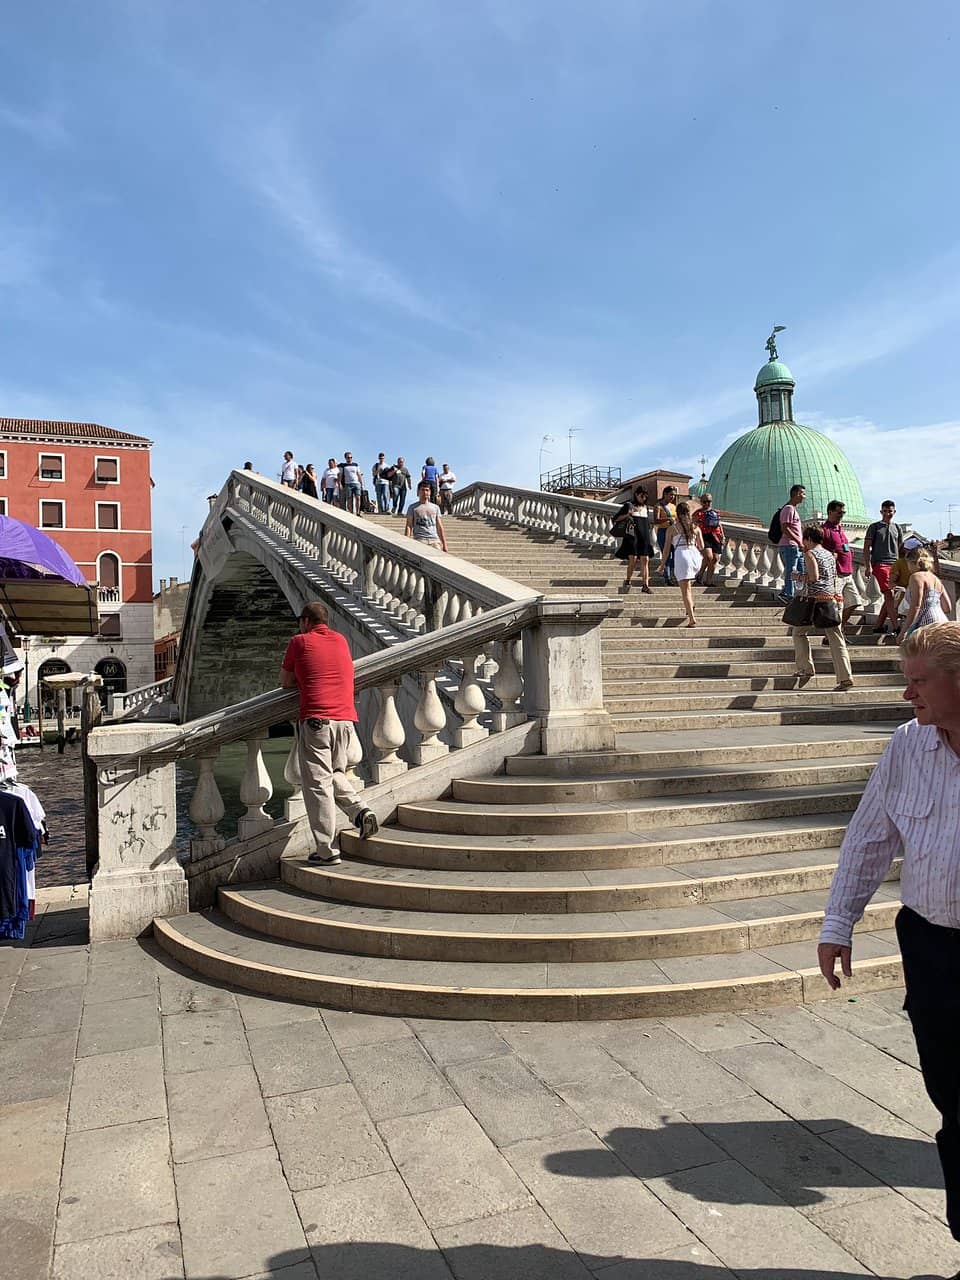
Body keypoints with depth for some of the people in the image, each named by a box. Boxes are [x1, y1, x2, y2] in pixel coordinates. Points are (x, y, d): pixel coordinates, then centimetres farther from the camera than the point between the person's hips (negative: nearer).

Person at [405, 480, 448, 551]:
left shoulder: (435, 507, 20)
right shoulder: (413, 507, 12)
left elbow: (440, 527, 18)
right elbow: (409, 526, 6)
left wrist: (444, 544, 11)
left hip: (435, 540, 3)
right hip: (420, 540, -2)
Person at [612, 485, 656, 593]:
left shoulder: (646, 507, 17)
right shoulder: (628, 505, 3)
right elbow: (615, 519, 3)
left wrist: (650, 537, 18)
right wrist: (626, 515, -14)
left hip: (644, 537, 4)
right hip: (632, 536, -4)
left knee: (645, 560, -4)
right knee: (633, 559, -11)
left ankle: (645, 585, -5)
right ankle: (628, 580, 12)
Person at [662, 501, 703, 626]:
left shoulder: (672, 528, 7)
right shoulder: (696, 528, 14)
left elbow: (666, 548, 6)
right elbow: (701, 547, 14)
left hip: (681, 555, -4)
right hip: (695, 555, 4)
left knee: (685, 589, -2)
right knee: (688, 584, 31)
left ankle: (692, 618, -10)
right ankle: (691, 608, 18)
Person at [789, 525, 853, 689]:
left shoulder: (810, 554, -6)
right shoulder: (830, 554, 17)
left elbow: (813, 577, -17)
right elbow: (834, 578, 18)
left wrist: (798, 575, -2)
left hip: (815, 600, -6)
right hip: (831, 599, 6)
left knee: (799, 632, 13)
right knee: (836, 639, 1)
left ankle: (805, 668, 8)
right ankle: (846, 677, -4)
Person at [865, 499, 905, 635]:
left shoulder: (897, 528, 19)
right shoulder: (874, 527, 5)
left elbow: (901, 549, 23)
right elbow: (866, 548, 0)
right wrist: (868, 566, -10)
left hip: (894, 564, 5)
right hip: (880, 564, -5)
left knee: (889, 597, 3)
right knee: (889, 594, -13)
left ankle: (878, 627, 12)